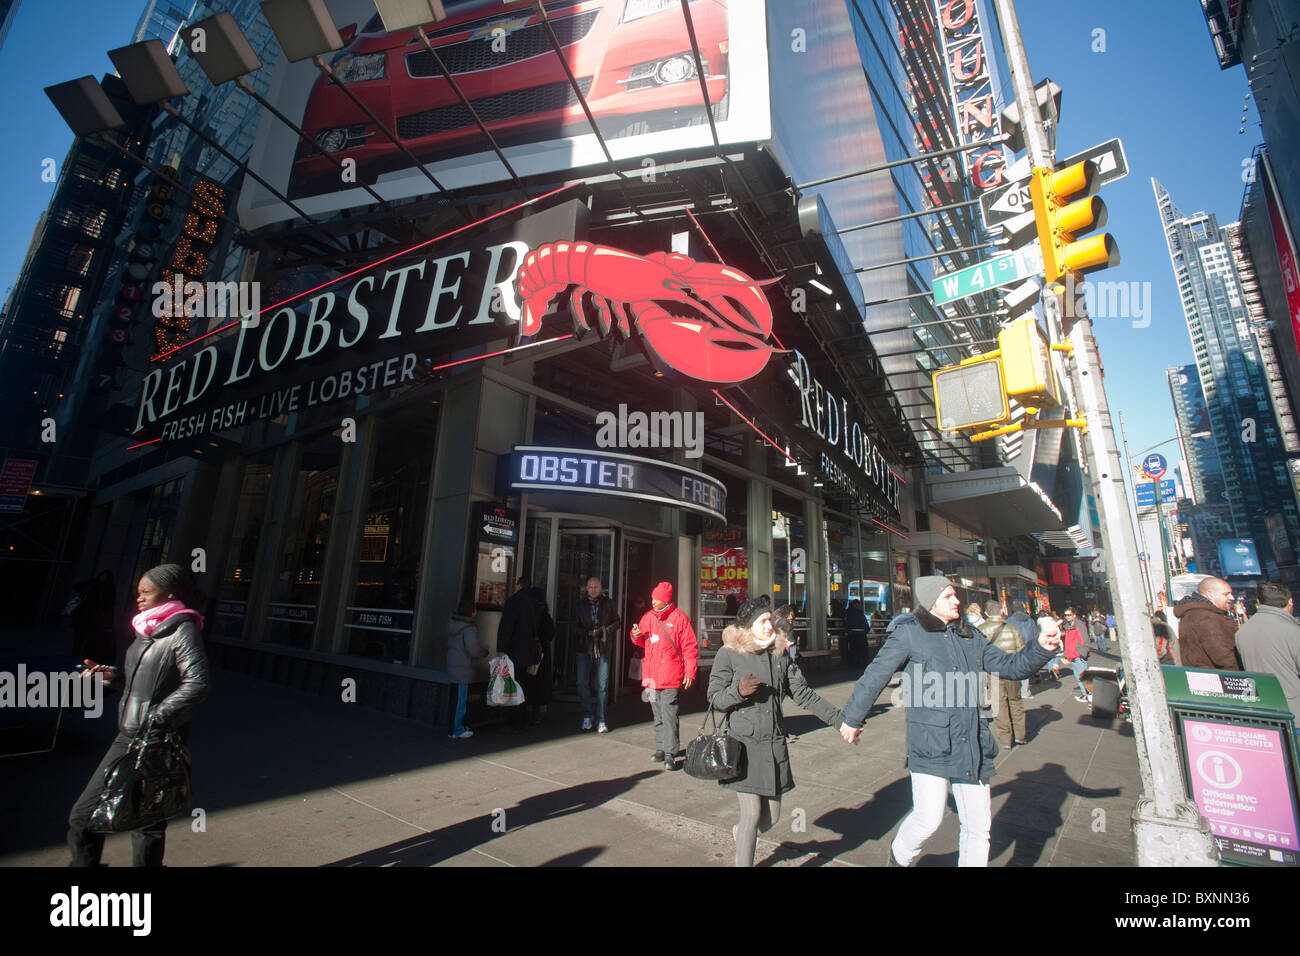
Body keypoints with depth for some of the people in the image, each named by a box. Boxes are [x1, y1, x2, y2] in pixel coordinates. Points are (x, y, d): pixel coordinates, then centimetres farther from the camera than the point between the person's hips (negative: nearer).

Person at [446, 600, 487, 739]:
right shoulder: (470, 629, -19)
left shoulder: (452, 625, 8)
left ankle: (454, 726, 30)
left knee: (455, 698, 19)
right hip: (463, 670, -9)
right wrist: (484, 651, -7)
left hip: (453, 666, 9)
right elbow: (472, 648, -27)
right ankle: (456, 731, 7)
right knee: (459, 700, -1)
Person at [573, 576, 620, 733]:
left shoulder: (608, 603, 9)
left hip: (603, 648, -1)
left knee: (602, 685, 0)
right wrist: (589, 633, -11)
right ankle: (587, 715, 17)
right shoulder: (580, 605, 10)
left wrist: (604, 631, -6)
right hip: (584, 649, 1)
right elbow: (576, 627, 6)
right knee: (582, 683, -2)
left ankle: (601, 720, 9)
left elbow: (616, 623, 12)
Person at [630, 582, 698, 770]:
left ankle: (670, 754, 2)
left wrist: (690, 673, -10)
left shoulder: (679, 618, -6)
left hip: (670, 676, -5)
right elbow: (642, 642, 22)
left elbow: (690, 648, -6)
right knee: (657, 715, 15)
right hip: (651, 675, 6)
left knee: (669, 714, -7)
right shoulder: (648, 617, 9)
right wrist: (636, 636, -1)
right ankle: (660, 749, 27)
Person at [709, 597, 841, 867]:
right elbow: (714, 698, -5)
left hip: (775, 743, 5)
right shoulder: (729, 654, -8)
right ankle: (743, 861, 24)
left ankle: (741, 833, 45)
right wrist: (738, 691, -24)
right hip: (744, 743, -5)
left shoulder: (780, 653, 5)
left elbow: (803, 694, 7)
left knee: (772, 816, 13)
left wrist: (838, 718, 1)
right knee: (752, 814, -2)